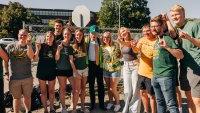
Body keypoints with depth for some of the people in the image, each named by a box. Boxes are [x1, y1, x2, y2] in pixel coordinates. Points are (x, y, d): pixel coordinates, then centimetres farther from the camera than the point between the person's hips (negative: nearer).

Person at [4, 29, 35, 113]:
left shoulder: (29, 47, 0)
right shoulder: (10, 46, -2)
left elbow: (31, 57, -19)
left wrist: (28, 44, -24)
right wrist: (7, 73, 3)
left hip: (27, 77, 1)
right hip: (14, 78, -1)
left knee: (27, 96, 15)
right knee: (16, 98, 9)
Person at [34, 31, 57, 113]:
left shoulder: (55, 47, 0)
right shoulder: (41, 46, -6)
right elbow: (35, 58, -9)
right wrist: (38, 49, -22)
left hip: (52, 71, 2)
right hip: (42, 71, -1)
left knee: (51, 91, 13)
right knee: (43, 91, 9)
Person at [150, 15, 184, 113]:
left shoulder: (167, 39, -8)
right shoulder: (156, 40, 15)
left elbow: (181, 55, -18)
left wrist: (167, 47, -32)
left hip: (166, 76, -8)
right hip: (156, 76, 8)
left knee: (171, 105, -8)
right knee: (160, 102, 16)